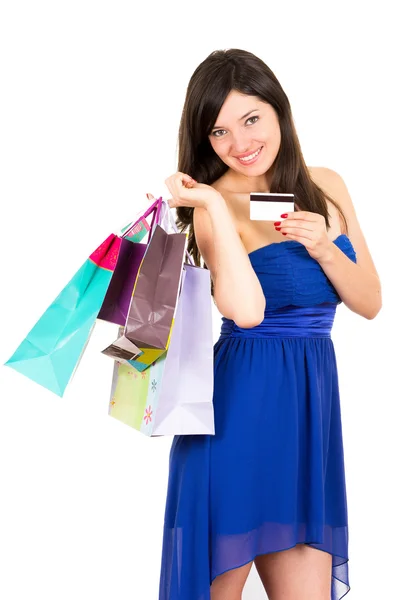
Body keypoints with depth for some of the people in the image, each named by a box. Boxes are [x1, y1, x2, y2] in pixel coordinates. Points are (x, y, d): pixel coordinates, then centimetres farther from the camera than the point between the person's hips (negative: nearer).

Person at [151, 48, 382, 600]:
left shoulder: (325, 187, 7)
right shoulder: (212, 206, -8)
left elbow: (371, 303, 8)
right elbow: (247, 310, -27)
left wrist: (322, 246, -9)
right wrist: (215, 204, -22)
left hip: (312, 407, 5)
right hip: (240, 404, -4)